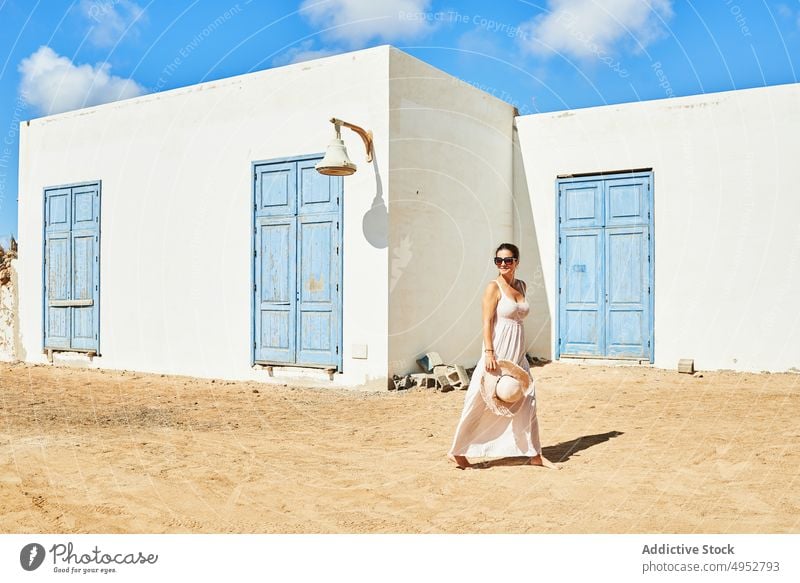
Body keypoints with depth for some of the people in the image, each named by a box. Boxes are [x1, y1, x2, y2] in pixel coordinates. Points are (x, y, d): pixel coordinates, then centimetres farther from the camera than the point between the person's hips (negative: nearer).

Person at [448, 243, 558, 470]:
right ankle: (457, 451, 11)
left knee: (527, 400, 9)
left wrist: (518, 352, 17)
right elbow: (487, 321, -13)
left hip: (518, 353, 7)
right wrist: (489, 352, -21)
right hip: (498, 352, -7)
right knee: (481, 403, -1)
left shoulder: (522, 286, 11)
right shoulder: (494, 287, -9)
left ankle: (534, 454, 20)